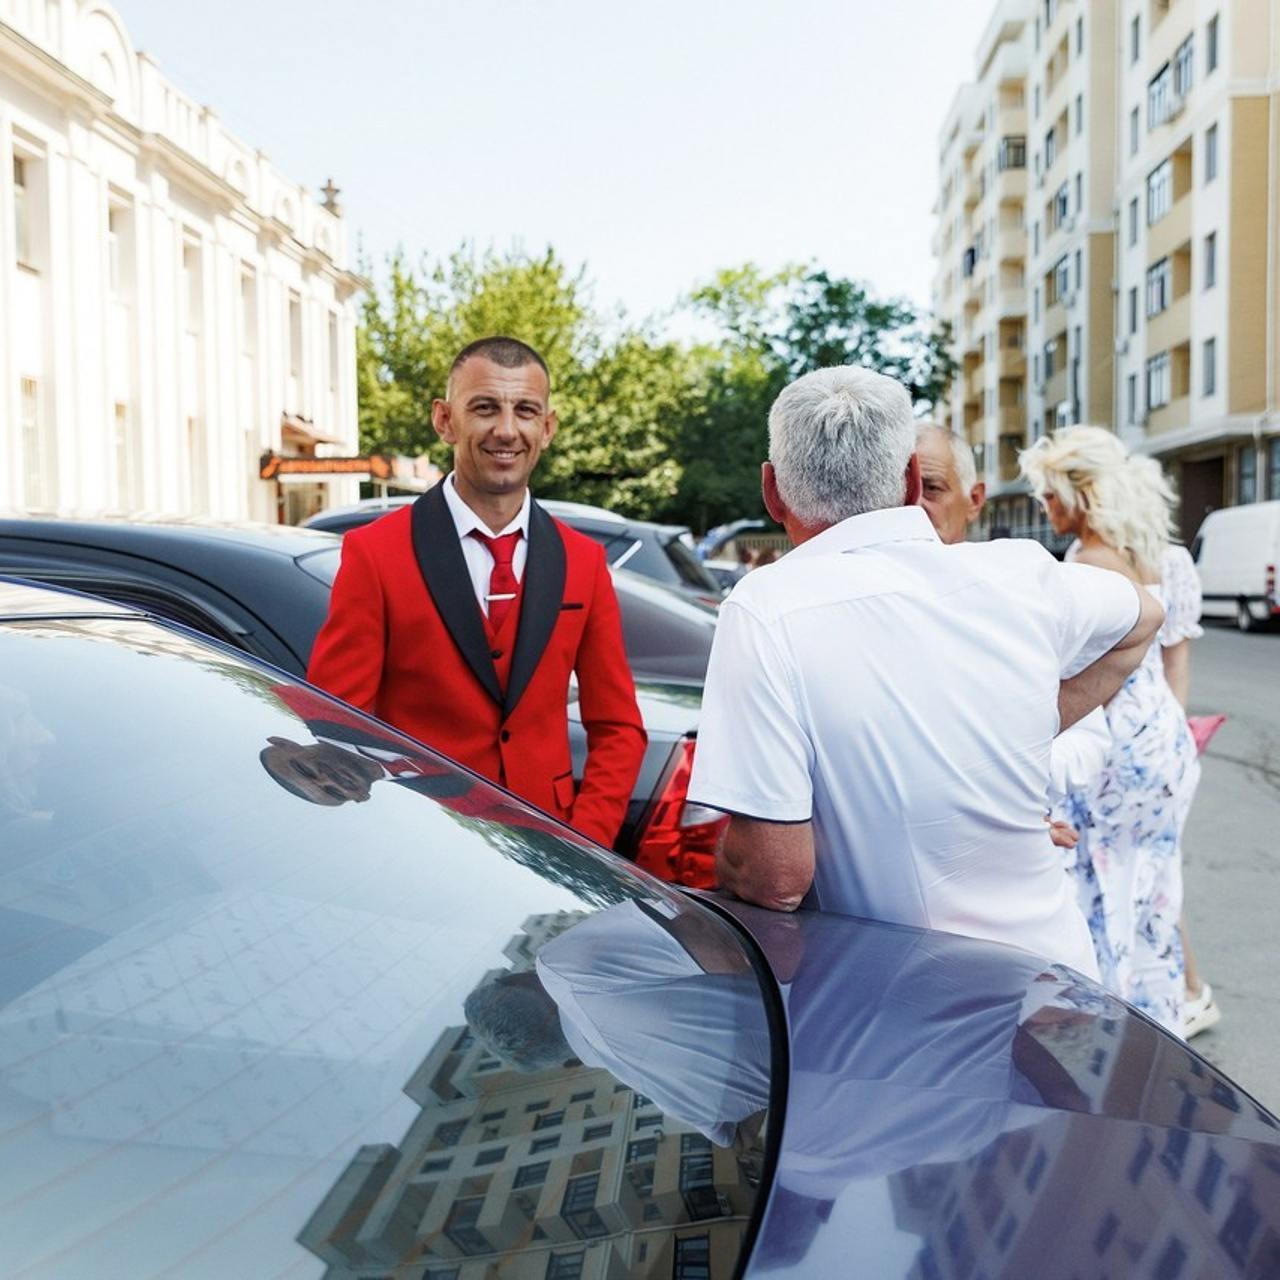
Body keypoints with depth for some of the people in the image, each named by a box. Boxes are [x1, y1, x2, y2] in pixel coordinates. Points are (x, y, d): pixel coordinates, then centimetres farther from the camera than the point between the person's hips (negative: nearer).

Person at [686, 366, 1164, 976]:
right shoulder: (1022, 575, -4)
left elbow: (775, 878, -22)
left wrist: (722, 866, 0)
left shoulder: (765, 611, -20)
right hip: (1057, 968, 6)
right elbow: (1141, 616, 20)